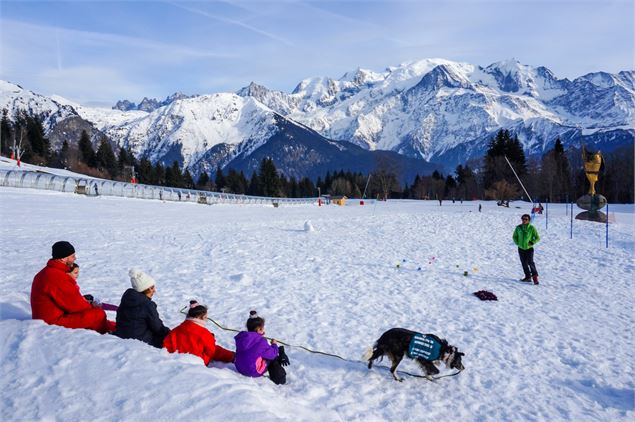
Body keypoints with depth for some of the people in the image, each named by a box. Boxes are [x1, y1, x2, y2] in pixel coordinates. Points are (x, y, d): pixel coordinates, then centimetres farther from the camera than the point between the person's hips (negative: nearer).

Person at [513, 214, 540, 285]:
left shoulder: (532, 228, -6)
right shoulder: (518, 227, 2)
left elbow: (537, 238, 0)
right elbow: (514, 236, 15)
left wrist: (532, 243, -9)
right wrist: (517, 243, 3)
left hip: (529, 248, -4)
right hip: (521, 248, 4)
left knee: (530, 262, -15)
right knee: (524, 263, 9)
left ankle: (535, 276, -2)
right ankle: (528, 277, 19)